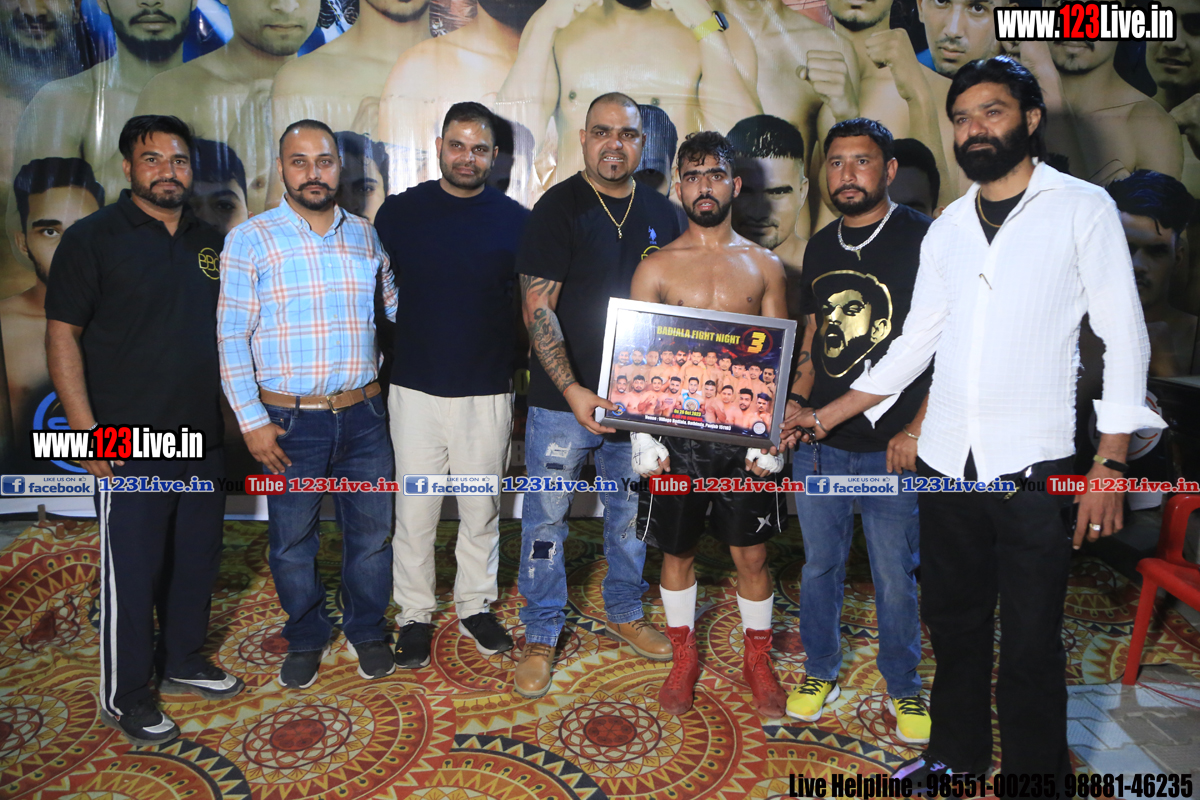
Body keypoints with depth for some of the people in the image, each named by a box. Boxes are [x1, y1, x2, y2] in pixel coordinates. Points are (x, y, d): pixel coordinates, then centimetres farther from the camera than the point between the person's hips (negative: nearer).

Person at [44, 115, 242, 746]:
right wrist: (86, 430, -15)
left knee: (197, 558, 15)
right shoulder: (93, 237, -5)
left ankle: (183, 662, 34)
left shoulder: (210, 243, 11)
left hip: (204, 436, 6)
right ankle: (123, 697, 20)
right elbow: (62, 336, -8)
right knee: (131, 568, 3)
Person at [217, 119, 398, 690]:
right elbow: (232, 336, -5)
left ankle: (367, 631, 33)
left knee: (372, 532, 11)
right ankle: (306, 638, 33)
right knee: (292, 541, 10)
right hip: (289, 422, -2)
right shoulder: (251, 239, -3)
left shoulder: (367, 236, 7)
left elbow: (396, 313, 15)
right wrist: (251, 420, -9)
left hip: (364, 416, 3)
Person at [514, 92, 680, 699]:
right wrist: (572, 389, -22)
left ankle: (624, 613, 37)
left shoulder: (661, 214, 7)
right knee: (547, 515, 5)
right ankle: (540, 636, 23)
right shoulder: (558, 208, -7)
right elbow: (537, 309, -12)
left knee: (631, 511, 16)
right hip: (562, 398, -4)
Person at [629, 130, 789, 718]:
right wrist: (643, 437, -8)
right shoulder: (656, 267, 4)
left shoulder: (764, 265, 7)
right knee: (678, 551, 11)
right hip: (676, 432, 0)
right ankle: (683, 659, 32)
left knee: (751, 555, 8)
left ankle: (757, 661, 30)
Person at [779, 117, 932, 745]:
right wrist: (795, 399, 3)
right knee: (819, 565, 15)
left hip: (892, 448, -4)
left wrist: (918, 430, -15)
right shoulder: (821, 246, 11)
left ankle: (904, 688, 30)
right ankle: (819, 674, 34)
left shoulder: (923, 239, -6)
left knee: (895, 576, 8)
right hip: (817, 442, 5)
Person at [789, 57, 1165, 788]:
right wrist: (831, 414, 11)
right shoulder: (948, 227, 13)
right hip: (947, 460, 5)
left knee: (1030, 641, 3)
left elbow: (1124, 337, -3)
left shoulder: (1083, 207, 0)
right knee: (953, 619, 15)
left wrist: (1111, 462, -10)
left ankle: (1035, 773, 23)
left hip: (1034, 462, -4)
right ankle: (957, 754, 34)